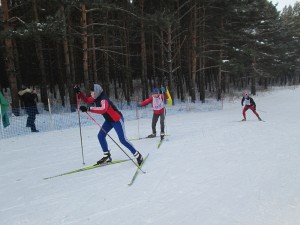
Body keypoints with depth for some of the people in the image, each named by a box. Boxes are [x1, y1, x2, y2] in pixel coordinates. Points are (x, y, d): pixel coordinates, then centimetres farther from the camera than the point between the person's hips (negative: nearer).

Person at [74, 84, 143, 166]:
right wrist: (79, 92, -4)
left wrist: (88, 109, -54)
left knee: (123, 139, -12)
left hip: (117, 120, -9)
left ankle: (138, 155, 2)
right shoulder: (96, 98, -3)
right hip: (109, 120, 9)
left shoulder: (103, 100, -31)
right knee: (100, 136, 4)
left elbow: (103, 109, -52)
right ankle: (107, 156, 16)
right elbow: (86, 100, 11)